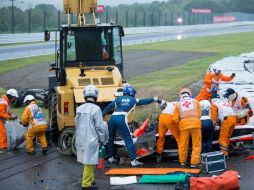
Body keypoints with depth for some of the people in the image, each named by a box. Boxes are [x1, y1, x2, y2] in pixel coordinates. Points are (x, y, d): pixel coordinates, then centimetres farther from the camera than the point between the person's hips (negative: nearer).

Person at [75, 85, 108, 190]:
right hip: (91, 140, -7)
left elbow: (77, 125, 13)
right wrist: (103, 140, 1)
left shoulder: (79, 109, 7)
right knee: (89, 161, -2)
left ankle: (90, 180, 28)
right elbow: (99, 127, -11)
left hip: (81, 140, 7)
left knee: (89, 161, 18)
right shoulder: (96, 109, -14)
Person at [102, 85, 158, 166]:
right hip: (122, 119, -4)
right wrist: (154, 99, 49)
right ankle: (133, 160, -7)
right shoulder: (133, 100, 19)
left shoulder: (119, 99, 21)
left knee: (111, 138, 19)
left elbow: (109, 107, 12)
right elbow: (144, 101, 34)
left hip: (112, 118, 4)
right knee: (128, 140, -2)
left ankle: (111, 157, 28)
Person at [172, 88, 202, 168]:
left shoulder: (178, 104, 14)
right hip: (195, 123, -1)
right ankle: (194, 162, 1)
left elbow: (175, 119, 8)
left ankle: (182, 161, 27)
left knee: (183, 144, 14)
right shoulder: (195, 101, 15)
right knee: (196, 145, 5)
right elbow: (199, 114, 10)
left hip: (184, 124, 1)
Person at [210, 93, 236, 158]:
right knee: (227, 137, 16)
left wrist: (213, 123, 14)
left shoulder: (214, 104, 9)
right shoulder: (225, 102, 30)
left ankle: (225, 154, -12)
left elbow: (214, 116, 2)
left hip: (227, 119, -7)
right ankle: (226, 152, 18)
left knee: (223, 138, -5)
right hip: (234, 118, 7)